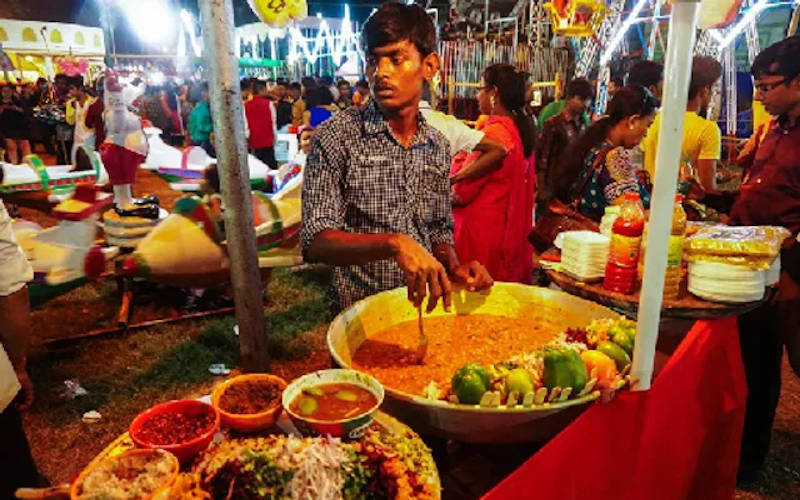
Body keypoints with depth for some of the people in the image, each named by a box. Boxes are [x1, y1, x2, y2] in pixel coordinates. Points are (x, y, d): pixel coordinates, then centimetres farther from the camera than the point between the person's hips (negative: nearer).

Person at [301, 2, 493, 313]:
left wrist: (454, 268, -5)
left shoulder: (437, 146, 6)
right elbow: (315, 242, -17)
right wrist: (394, 243, -31)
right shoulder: (337, 136, -9)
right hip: (359, 313, -3)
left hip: (422, 306, 4)